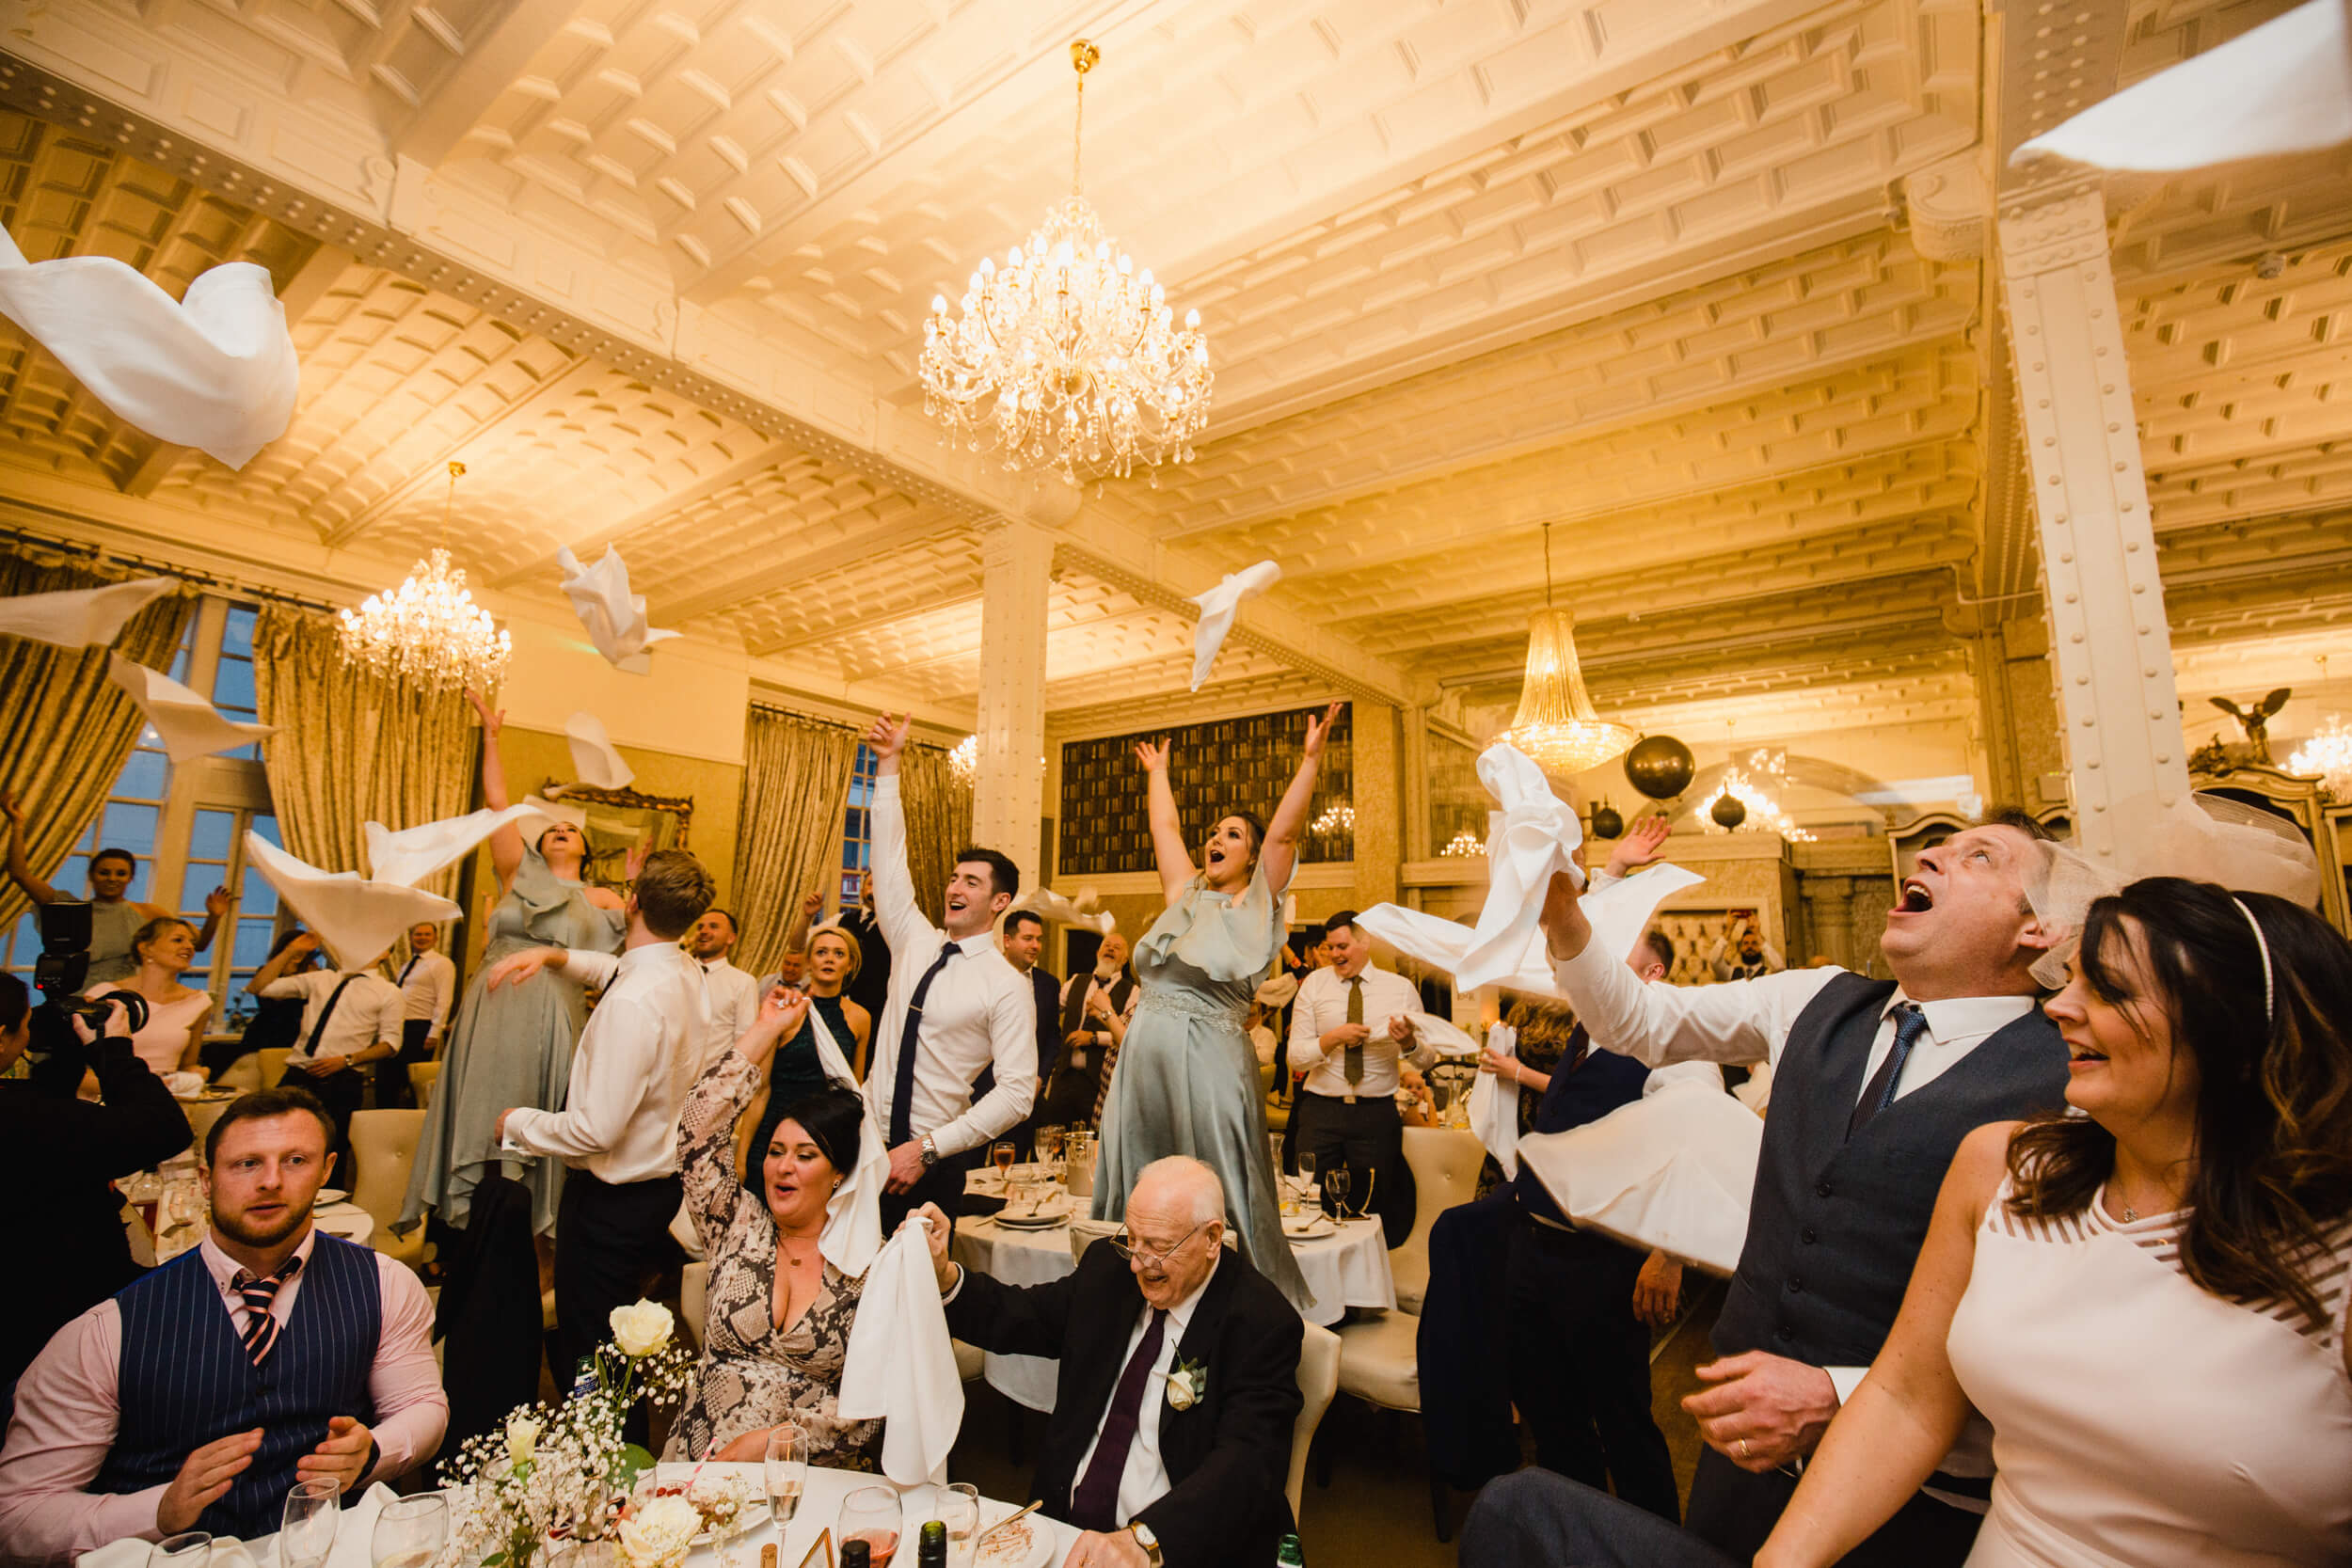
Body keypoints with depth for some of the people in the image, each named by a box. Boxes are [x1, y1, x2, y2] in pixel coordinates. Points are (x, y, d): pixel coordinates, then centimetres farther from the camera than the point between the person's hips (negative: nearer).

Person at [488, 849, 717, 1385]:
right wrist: (554, 955, 8)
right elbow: (617, 968, 24)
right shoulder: (688, 972, -2)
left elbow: (596, 1130, -27)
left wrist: (515, 1124, -9)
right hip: (660, 1180, 9)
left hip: (612, 1200, -9)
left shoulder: (633, 1002, -29)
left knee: (586, 1358, 7)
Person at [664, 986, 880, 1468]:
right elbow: (699, 1130, -2)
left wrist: (771, 1439, -12)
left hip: (815, 1478, -2)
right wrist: (764, 1030, -1)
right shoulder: (738, 1228, 7)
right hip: (699, 1468, 2)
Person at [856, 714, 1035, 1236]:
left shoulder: (1007, 986, -10)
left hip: (934, 1163, -4)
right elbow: (889, 862, 4)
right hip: (868, 1141, 4)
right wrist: (888, 764, 1)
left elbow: (1016, 1093, -14)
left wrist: (926, 1149, -20)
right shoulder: (914, 945, 5)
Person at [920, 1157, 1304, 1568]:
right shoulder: (1109, 1268, 2)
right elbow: (1017, 1317, 12)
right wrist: (944, 1277, -7)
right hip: (1061, 1521, 5)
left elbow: (1246, 1462, -24)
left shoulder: (1263, 1322, -16)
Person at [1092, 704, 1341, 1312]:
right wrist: (1158, 772, 35)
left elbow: (1284, 831, -7)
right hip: (1146, 1052, 6)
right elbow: (1164, 827, 23)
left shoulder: (1256, 904, 2)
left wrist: (1310, 758, -11)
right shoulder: (1185, 894, 15)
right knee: (1139, 1192, 12)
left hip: (1209, 1058, -5)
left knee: (1217, 1202, 1)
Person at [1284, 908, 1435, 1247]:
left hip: (1377, 1115, 0)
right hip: (1320, 1112, 0)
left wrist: (1409, 1043, -20)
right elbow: (1296, 1057, -2)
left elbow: (1426, 1059, 2)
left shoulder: (1401, 988, 2)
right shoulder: (1314, 985, 2)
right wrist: (1334, 1037, -18)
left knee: (1370, 1210, 10)